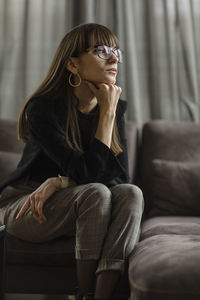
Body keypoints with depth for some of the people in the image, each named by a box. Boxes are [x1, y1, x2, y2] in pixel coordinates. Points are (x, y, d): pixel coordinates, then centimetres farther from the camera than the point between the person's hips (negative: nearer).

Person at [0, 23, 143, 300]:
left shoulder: (116, 108, -2)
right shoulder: (43, 109, -20)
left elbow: (120, 175, -10)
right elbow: (88, 173, -26)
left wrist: (59, 182, -23)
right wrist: (107, 112, -25)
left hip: (74, 208, 5)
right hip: (23, 205, -5)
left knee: (131, 194, -24)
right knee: (96, 193, -32)